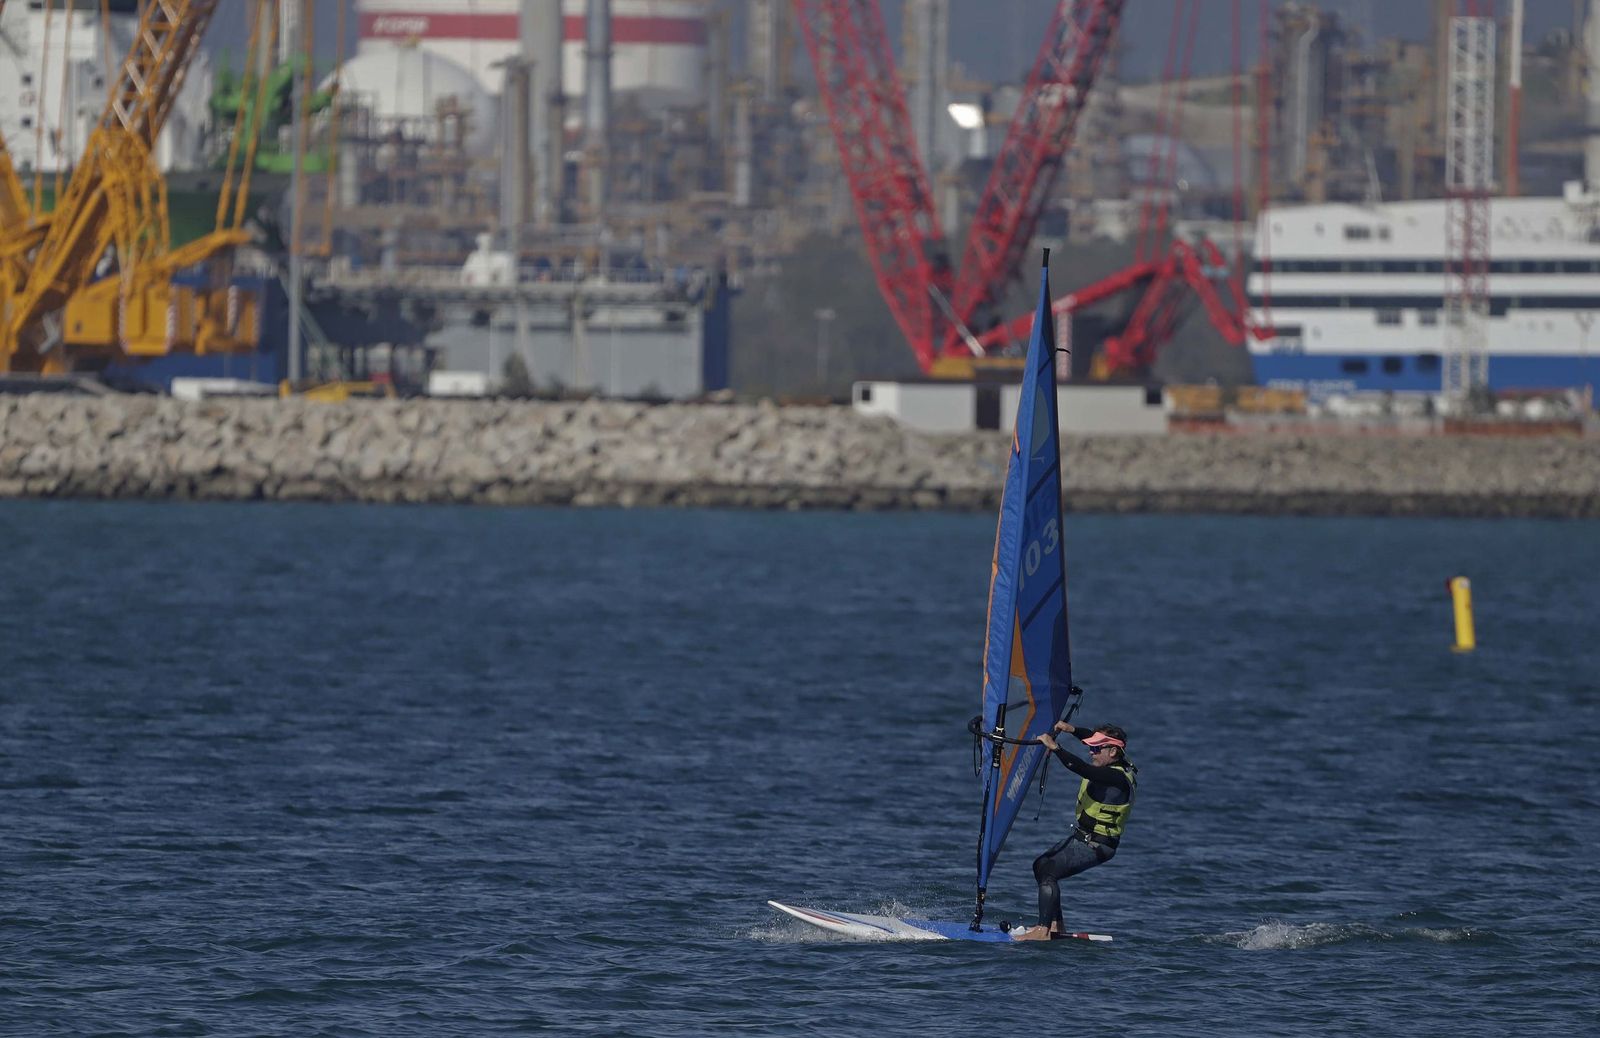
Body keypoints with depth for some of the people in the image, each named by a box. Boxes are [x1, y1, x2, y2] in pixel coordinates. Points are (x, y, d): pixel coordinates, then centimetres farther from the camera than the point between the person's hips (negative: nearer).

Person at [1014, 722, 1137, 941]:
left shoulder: (1117, 778, -26)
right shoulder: (1112, 764, 3)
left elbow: (1081, 769, -39)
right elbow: (1094, 737, 21)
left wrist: (1054, 747, -35)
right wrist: (1071, 729, 8)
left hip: (1096, 846, -11)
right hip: (1082, 836, 11)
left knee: (1048, 872, -19)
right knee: (1041, 864, 17)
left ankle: (1043, 931, -19)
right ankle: (1056, 925, 18)